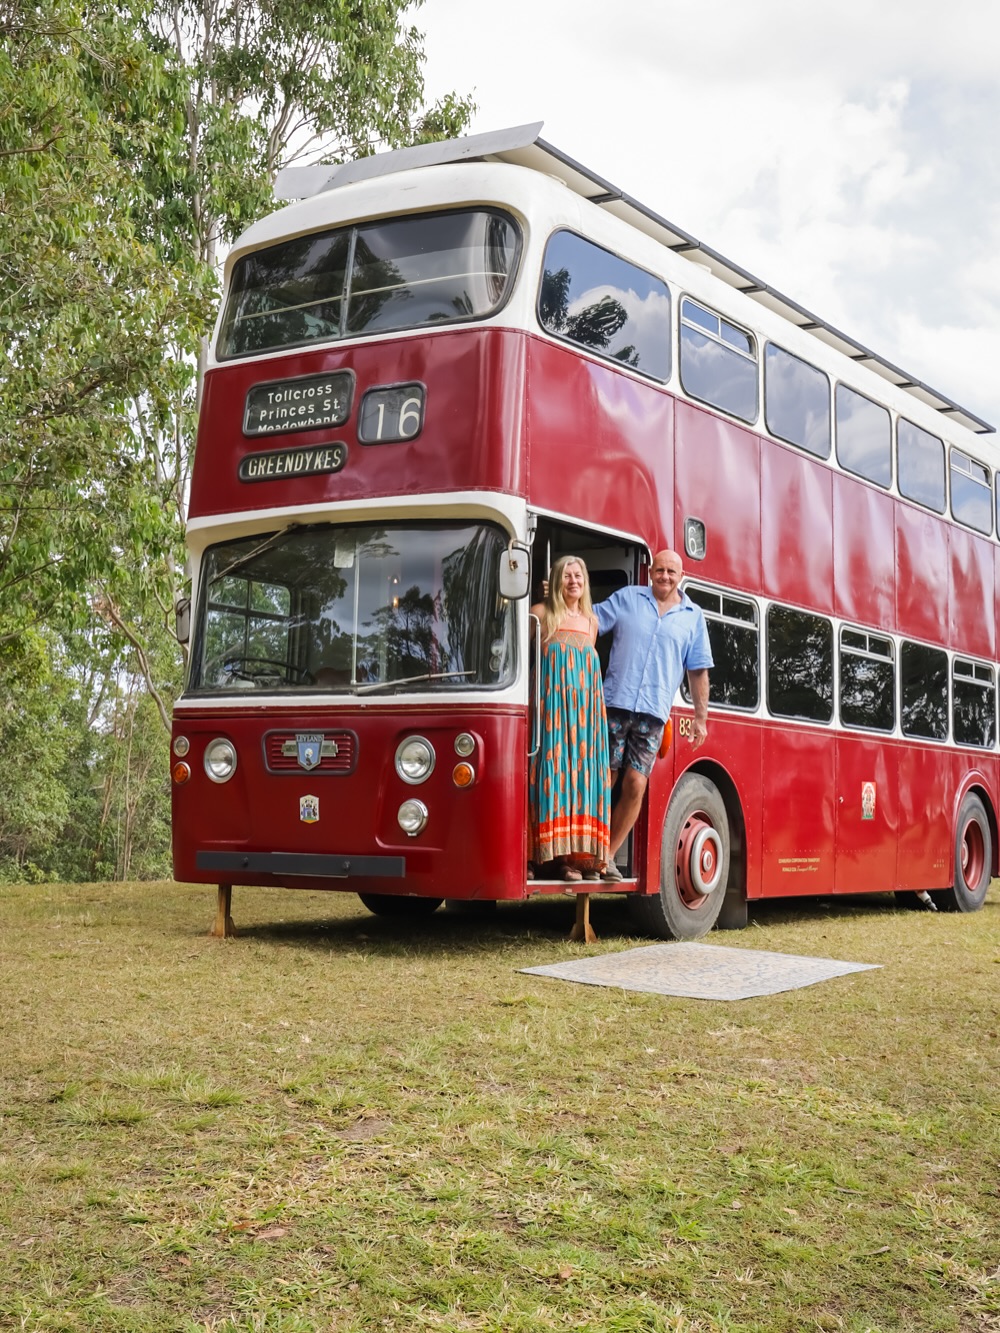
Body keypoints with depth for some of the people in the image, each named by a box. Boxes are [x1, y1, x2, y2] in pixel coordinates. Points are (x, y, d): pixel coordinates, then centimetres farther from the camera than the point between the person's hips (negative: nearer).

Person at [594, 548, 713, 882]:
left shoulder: (693, 617, 13)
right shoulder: (626, 598, 10)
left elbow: (698, 672, 14)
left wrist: (701, 717, 11)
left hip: (653, 714, 1)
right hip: (615, 704, -1)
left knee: (635, 785, -4)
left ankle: (608, 855, 8)